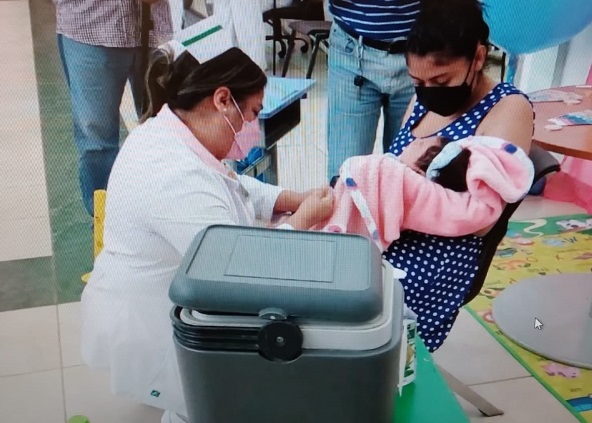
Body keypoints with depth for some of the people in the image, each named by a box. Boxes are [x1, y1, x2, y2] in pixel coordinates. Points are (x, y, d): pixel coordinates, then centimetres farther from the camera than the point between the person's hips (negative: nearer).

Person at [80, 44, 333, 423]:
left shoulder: (169, 131, -2)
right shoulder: (177, 177, -34)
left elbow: (236, 187, 12)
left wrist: (298, 200, -1)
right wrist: (303, 219, -17)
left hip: (161, 307, 9)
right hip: (151, 340, -9)